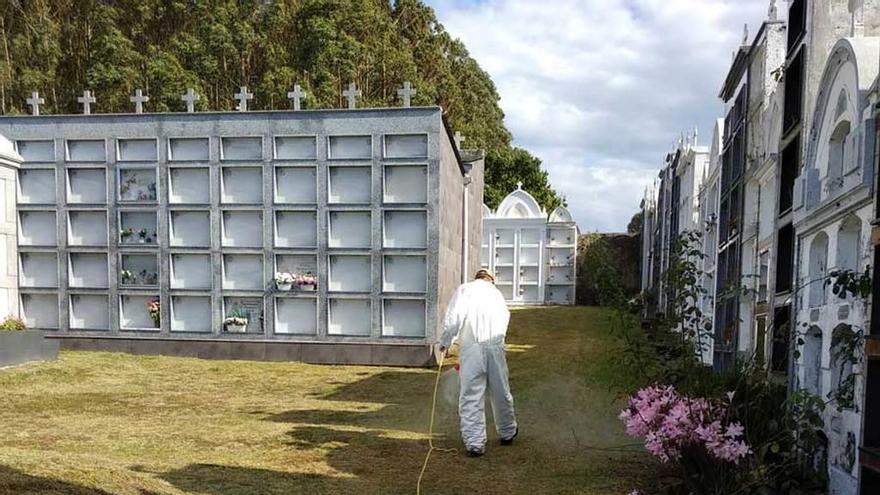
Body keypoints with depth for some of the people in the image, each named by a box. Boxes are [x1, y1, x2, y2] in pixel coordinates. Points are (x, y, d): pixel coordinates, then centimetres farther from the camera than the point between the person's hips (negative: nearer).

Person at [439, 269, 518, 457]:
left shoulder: (464, 290, 6)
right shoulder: (496, 293, 19)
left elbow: (453, 319, -6)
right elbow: (504, 320, 14)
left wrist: (445, 343, 4)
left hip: (471, 347, -3)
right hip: (495, 345, 3)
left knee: (471, 396, 3)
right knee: (500, 393, 17)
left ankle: (475, 443, 3)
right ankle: (508, 433, 34)